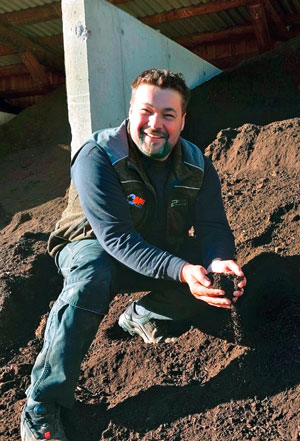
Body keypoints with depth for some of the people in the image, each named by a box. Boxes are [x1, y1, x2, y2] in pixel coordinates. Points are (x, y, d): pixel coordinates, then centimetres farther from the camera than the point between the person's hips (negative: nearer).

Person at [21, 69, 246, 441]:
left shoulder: (196, 165, -9)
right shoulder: (97, 157, -26)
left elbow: (213, 226, -13)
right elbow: (118, 237, -34)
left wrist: (220, 261, -39)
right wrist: (180, 270, -47)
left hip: (161, 250, 5)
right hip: (93, 246, -4)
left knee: (215, 272, -17)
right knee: (92, 275, -39)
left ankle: (141, 315, 9)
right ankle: (41, 405, -25)